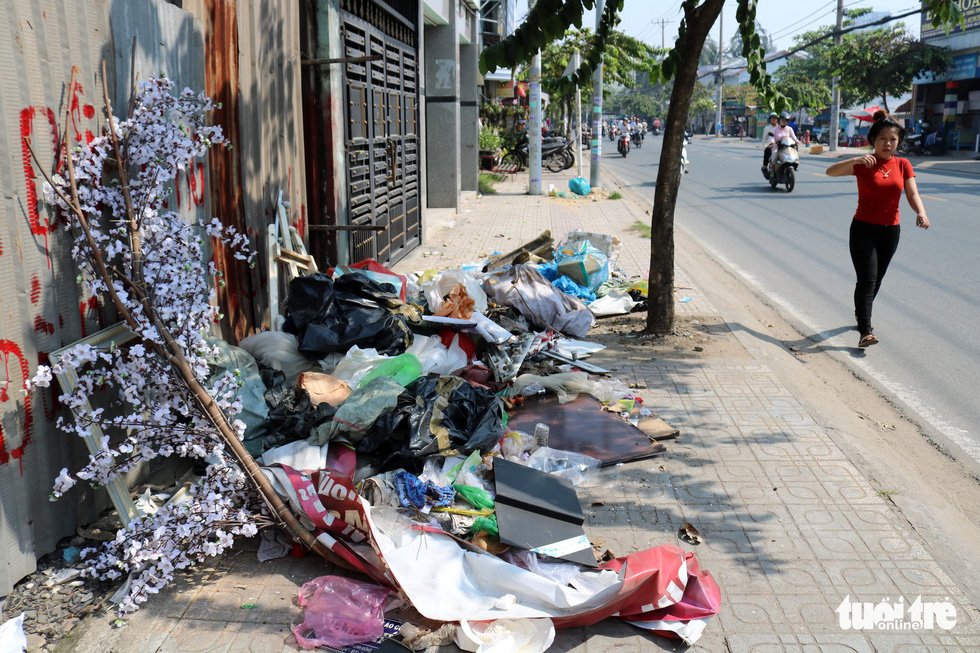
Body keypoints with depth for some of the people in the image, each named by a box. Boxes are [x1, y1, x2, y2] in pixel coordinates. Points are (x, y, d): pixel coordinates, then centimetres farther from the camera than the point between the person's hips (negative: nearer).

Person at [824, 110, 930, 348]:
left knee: (876, 280, 16)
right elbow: (831, 172, -18)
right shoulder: (864, 164, -6)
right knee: (867, 280, -14)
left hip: (890, 231, 4)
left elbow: (912, 195, -4)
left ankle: (860, 315, 39)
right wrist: (856, 160, -33)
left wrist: (921, 213, -24)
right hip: (863, 229, -4)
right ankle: (865, 331, -19)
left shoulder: (903, 165, 5)